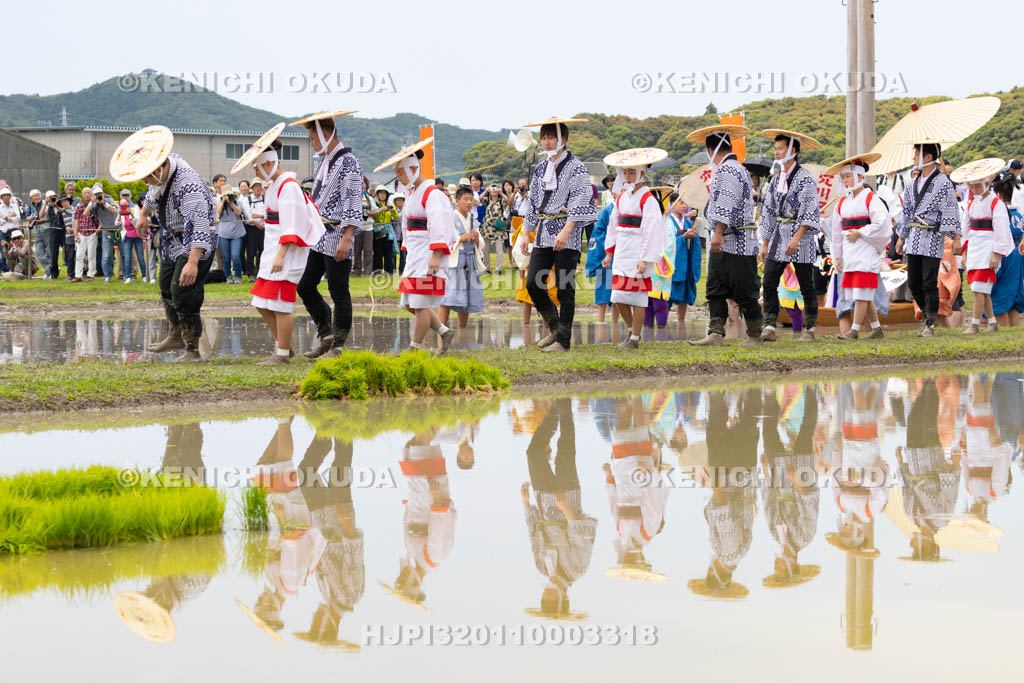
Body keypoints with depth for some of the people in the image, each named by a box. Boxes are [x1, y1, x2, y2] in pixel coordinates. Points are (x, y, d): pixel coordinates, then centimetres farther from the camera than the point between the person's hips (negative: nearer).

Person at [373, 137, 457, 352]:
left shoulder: (431, 194, -13)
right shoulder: (412, 193, 16)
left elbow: (439, 226, -20)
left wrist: (435, 256, -26)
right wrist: (408, 252, 22)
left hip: (427, 255, -10)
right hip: (414, 255, 10)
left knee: (420, 303, -8)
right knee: (410, 304, 9)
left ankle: (415, 348, -2)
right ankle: (444, 332, 17)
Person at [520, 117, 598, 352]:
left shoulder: (575, 168, -6)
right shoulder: (540, 169, 14)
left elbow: (578, 203, -14)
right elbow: (533, 203, 19)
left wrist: (566, 231, -25)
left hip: (567, 235, -6)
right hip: (543, 234, 6)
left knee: (564, 288, -4)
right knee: (533, 283, -1)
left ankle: (564, 340, 2)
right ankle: (555, 327, 17)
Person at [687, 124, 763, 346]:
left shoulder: (728, 169, -13)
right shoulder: (737, 168, 20)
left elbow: (727, 204, -23)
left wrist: (719, 232, -27)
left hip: (737, 243, -10)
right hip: (723, 244, 10)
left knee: (744, 294, -2)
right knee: (716, 291, 5)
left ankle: (755, 336, 5)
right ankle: (716, 334, 1)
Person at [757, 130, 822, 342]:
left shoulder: (805, 178, -7)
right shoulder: (776, 179, 14)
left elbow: (809, 212, -15)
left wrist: (796, 238, -24)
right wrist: (765, 243, 14)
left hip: (801, 236, -6)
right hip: (779, 235, 6)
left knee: (806, 285, 1)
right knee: (769, 283, -6)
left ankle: (809, 330, 10)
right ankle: (769, 327, -9)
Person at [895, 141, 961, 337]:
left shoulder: (943, 182, -5)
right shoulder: (914, 185, 15)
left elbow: (952, 211, -9)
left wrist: (956, 238, -14)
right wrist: (901, 238, 21)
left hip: (932, 236, -7)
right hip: (914, 238, 7)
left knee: (930, 283, -6)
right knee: (914, 283, 6)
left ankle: (930, 325, 0)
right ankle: (928, 315, 21)